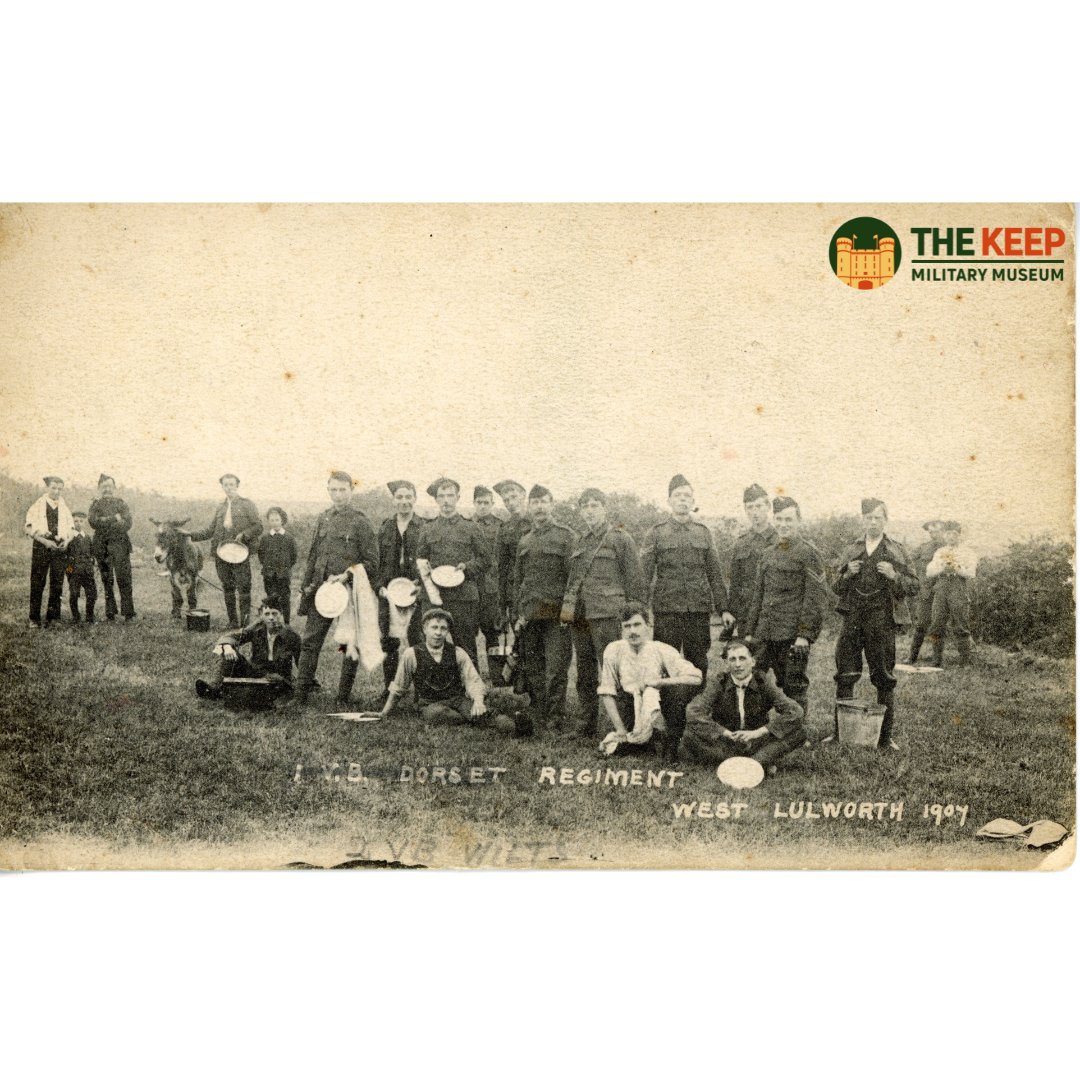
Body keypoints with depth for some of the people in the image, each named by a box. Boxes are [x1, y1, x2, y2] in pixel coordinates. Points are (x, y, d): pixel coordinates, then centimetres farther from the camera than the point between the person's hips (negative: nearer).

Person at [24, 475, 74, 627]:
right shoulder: (37, 507, 6)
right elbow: (30, 528, -1)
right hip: (41, 546, -3)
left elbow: (71, 528, 19)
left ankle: (53, 617, 7)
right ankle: (34, 619, -1)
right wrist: (45, 541, -14)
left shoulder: (64, 508, 16)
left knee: (57, 583, 1)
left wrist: (66, 540, -3)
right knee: (37, 583, -4)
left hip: (59, 547, 3)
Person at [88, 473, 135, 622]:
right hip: (101, 545, 1)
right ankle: (110, 613, 6)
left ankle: (128, 612, -9)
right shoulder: (95, 505, 14)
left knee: (123, 578, -10)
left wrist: (104, 522, -3)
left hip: (119, 544, -1)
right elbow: (93, 522, -3)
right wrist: (114, 519, -7)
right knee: (106, 580, 1)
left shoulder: (121, 503, 13)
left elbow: (127, 523, 1)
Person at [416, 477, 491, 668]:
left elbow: (485, 559, 8)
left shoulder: (471, 528, 7)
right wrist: (421, 565, -6)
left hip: (464, 597, -2)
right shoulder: (428, 529, 12)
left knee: (466, 649, -1)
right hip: (434, 596, 2)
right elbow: (420, 557, 17)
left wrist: (467, 567, -9)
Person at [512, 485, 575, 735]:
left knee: (556, 669, -6)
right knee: (532, 670, 7)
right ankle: (536, 715, 15)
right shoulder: (524, 542, 18)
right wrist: (516, 616, 12)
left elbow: (572, 576, -4)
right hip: (529, 615, 5)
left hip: (555, 613, -5)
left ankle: (555, 718, -1)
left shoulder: (566, 536, 2)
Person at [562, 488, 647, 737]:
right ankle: (588, 729, 16)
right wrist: (568, 605, 14)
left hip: (607, 613, -6)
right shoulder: (580, 543, 20)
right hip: (580, 614, 7)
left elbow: (635, 579, -2)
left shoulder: (620, 538, 1)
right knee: (585, 676, 9)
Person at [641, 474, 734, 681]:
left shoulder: (703, 532, 11)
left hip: (699, 610, 2)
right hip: (666, 611, -2)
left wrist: (723, 609, 6)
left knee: (699, 664, 6)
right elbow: (645, 574, 2)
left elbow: (715, 574, 12)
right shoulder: (656, 533, 4)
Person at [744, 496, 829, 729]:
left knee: (794, 688, -1)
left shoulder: (809, 554, -5)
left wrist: (804, 635, -16)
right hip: (766, 635, 7)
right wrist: (750, 632, 14)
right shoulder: (768, 555, 16)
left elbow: (816, 598, -11)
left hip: (793, 636, -6)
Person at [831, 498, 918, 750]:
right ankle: (840, 730, 9)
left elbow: (914, 586, 4)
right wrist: (848, 574, -4)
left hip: (882, 619, -2)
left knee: (883, 679, 0)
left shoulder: (896, 551, 7)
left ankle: (885, 735, 7)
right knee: (845, 677, 1)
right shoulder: (850, 551, 14)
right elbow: (838, 589, 16)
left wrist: (894, 576, -13)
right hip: (853, 618, 2)